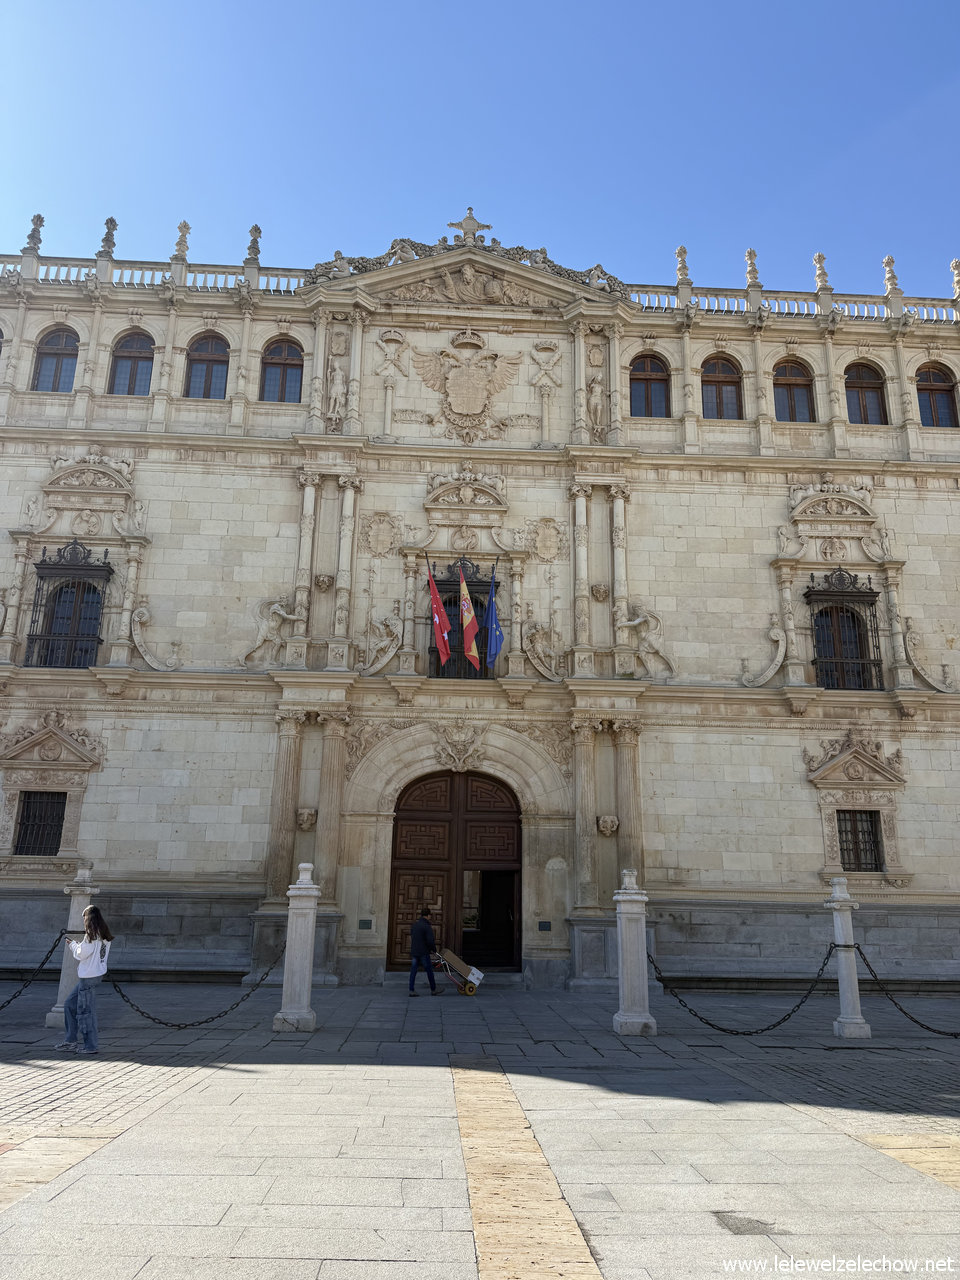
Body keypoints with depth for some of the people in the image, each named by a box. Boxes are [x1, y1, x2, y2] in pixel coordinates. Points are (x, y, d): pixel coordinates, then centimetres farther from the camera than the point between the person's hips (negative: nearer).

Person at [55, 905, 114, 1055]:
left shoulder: (92, 935, -15)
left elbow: (82, 953, -15)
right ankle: (71, 1040, 21)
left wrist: (73, 944, 1)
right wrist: (77, 945, 14)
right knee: (69, 1004, 17)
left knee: (86, 1010, -2)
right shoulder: (104, 935, 11)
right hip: (93, 975, 9)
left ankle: (91, 1045, 4)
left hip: (89, 977, -9)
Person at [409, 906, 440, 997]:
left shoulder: (414, 925, 9)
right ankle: (433, 990, 14)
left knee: (413, 971, 6)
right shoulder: (427, 927, -13)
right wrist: (434, 949, 0)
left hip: (414, 952, 6)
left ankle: (411, 990, 2)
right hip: (424, 953, -6)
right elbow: (430, 941, -18)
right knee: (429, 971, 6)